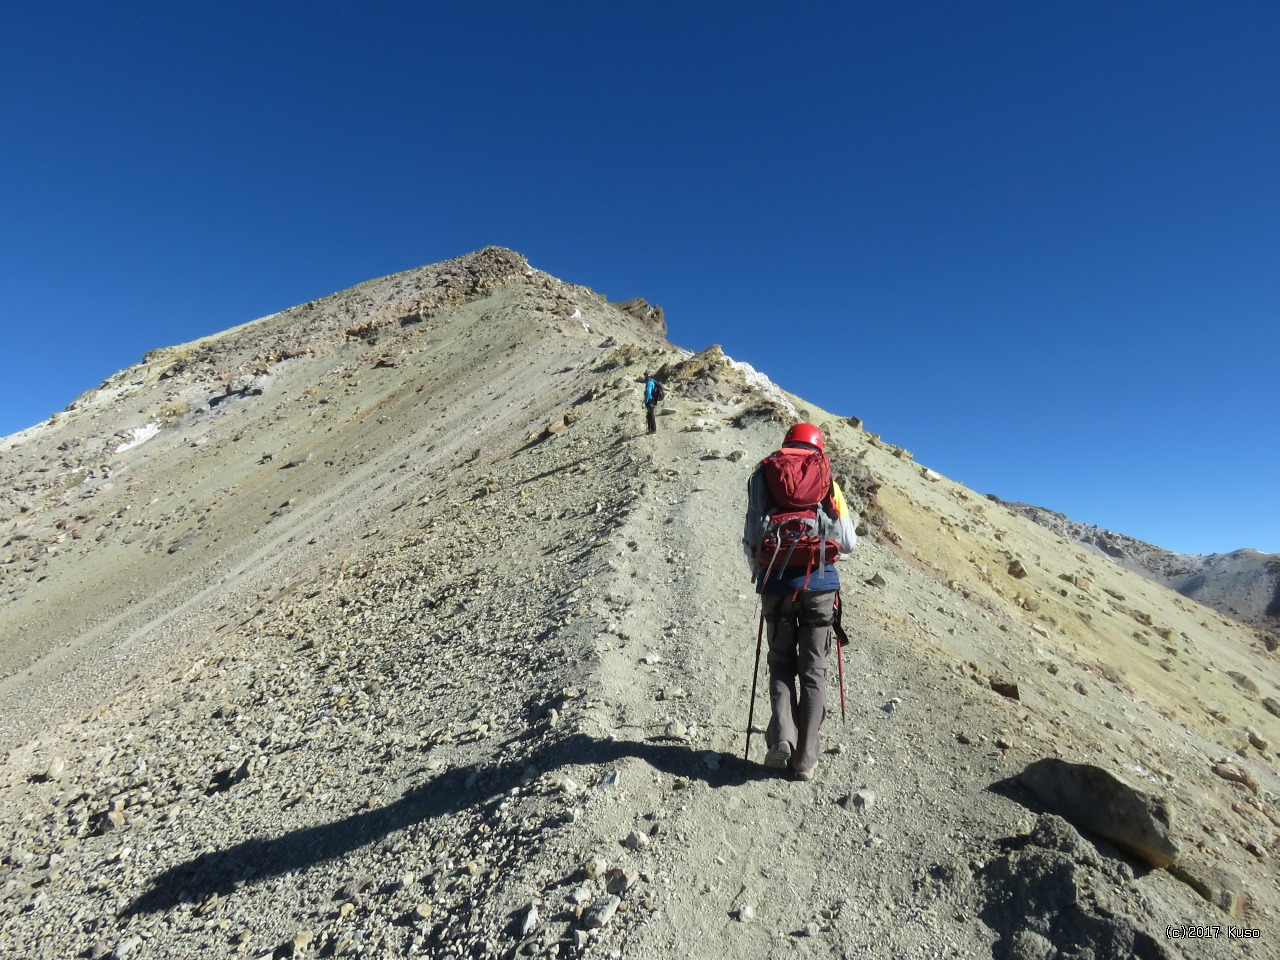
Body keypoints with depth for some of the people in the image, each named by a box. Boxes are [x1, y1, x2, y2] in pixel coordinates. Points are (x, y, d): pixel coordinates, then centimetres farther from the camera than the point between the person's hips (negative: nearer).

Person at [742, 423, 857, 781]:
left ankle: (781, 738, 0)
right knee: (814, 669, 9)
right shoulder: (828, 481, 10)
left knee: (781, 664, 17)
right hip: (820, 581, 0)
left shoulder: (762, 476, 10)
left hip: (776, 581, 0)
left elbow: (749, 541, 4)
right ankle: (805, 759, 10)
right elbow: (848, 542, 8)